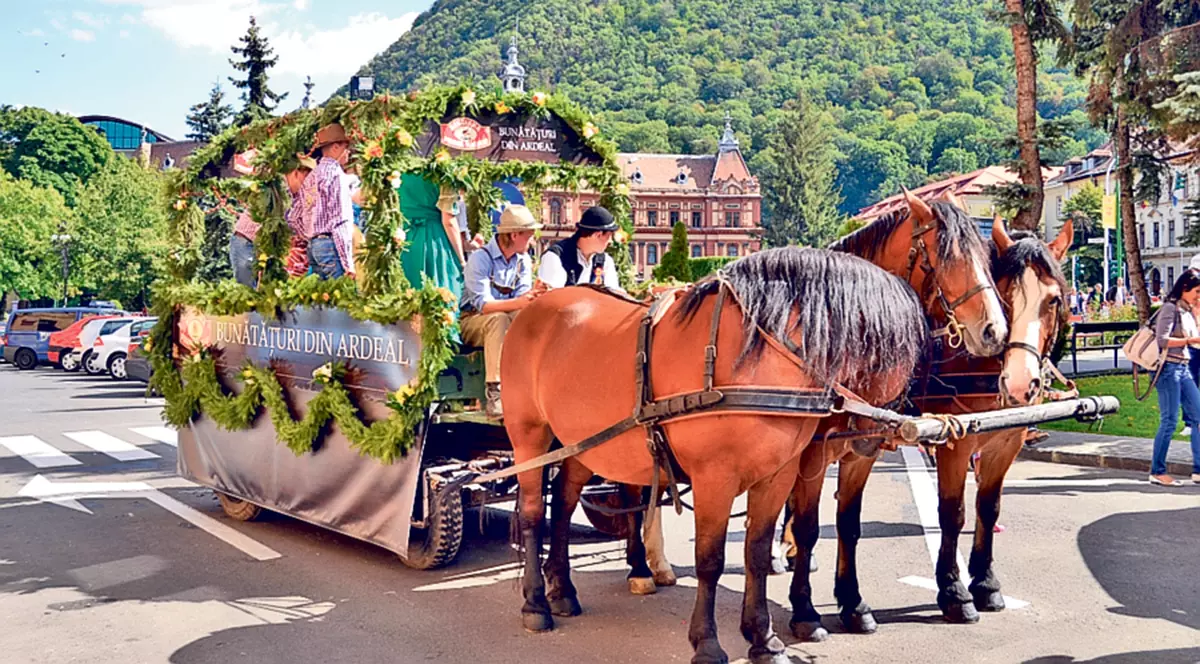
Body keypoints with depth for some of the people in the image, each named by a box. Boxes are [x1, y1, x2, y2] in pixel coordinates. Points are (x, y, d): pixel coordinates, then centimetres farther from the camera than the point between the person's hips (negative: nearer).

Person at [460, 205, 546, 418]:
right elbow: (482, 304, -29)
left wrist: (532, 294, -29)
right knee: (498, 319, -38)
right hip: (473, 321, -6)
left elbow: (521, 299, -5)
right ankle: (494, 394, -43)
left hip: (507, 319, 6)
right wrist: (518, 302, -44)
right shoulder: (480, 258, -19)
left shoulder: (523, 260, 3)